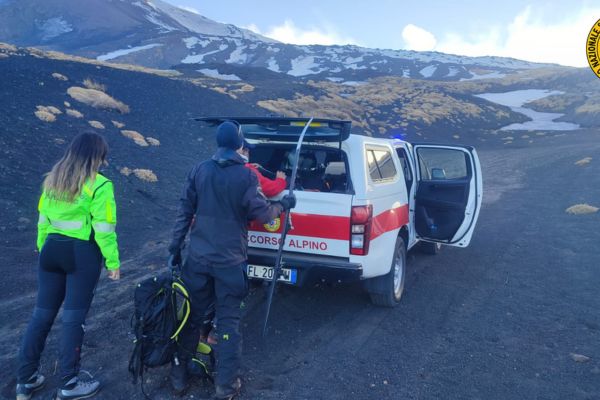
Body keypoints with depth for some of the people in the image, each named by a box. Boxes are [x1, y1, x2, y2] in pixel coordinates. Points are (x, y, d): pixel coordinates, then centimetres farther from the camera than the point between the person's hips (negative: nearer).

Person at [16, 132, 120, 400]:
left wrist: (43, 247, 22)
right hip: (82, 254, -6)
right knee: (73, 317, 1)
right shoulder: (99, 185, -12)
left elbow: (43, 219, 14)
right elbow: (103, 229, -14)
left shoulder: (52, 179, 10)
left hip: (51, 250, 6)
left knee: (42, 314, 13)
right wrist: (113, 262, -8)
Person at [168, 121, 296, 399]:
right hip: (230, 261, -3)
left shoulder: (200, 170, 2)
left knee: (191, 317, 16)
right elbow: (262, 213, -8)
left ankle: (179, 374, 27)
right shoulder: (246, 176, -9)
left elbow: (185, 211, 3)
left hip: (198, 257, 3)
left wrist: (175, 247, 10)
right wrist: (283, 205, 11)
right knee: (228, 321, 8)